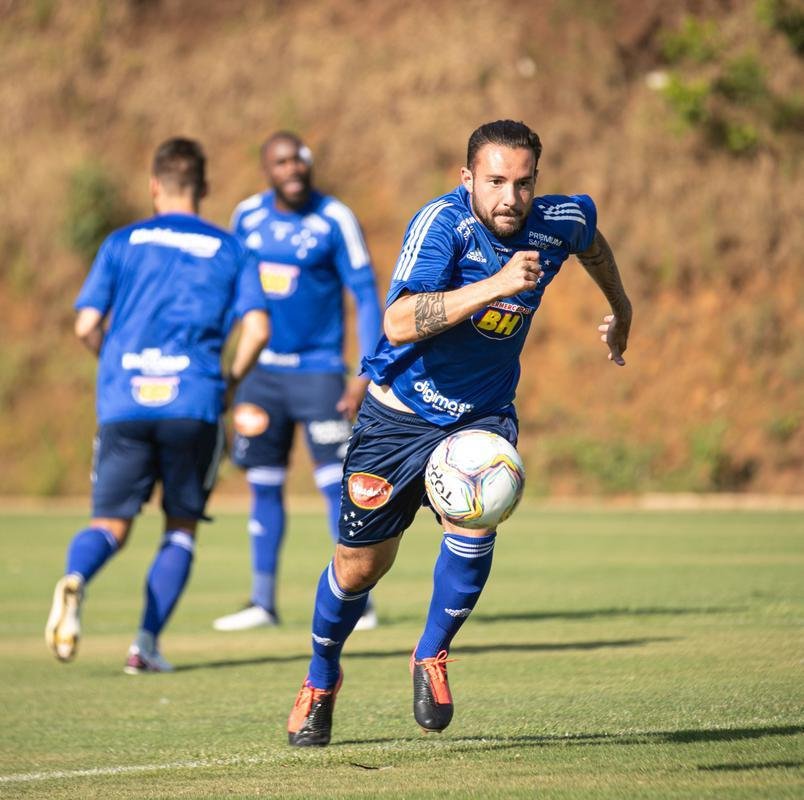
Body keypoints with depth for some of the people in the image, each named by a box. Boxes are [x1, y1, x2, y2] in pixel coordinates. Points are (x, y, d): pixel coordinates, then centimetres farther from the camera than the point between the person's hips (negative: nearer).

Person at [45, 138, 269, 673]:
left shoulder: (123, 243, 11)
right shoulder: (230, 250, 10)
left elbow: (87, 327, 4)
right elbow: (257, 328, -2)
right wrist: (230, 384, 13)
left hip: (124, 403, 1)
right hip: (194, 402, -1)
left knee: (110, 524, 6)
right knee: (181, 527, 14)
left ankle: (75, 578, -28)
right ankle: (147, 644, 3)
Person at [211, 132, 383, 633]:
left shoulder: (335, 221, -8)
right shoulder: (247, 217, 5)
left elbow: (366, 296, -7)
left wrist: (367, 376, -14)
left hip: (318, 371, -4)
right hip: (262, 370, 4)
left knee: (337, 483, -7)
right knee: (264, 487, 6)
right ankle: (263, 602, 13)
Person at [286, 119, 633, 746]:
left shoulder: (558, 223, -12)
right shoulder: (443, 222, -25)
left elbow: (592, 237, 16)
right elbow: (399, 325, -38)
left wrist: (620, 310, 30)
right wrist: (494, 285, -46)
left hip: (482, 413, 2)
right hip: (399, 412, -2)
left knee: (474, 521, -27)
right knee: (360, 566, 7)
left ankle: (432, 656, -2)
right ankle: (322, 678, 36)